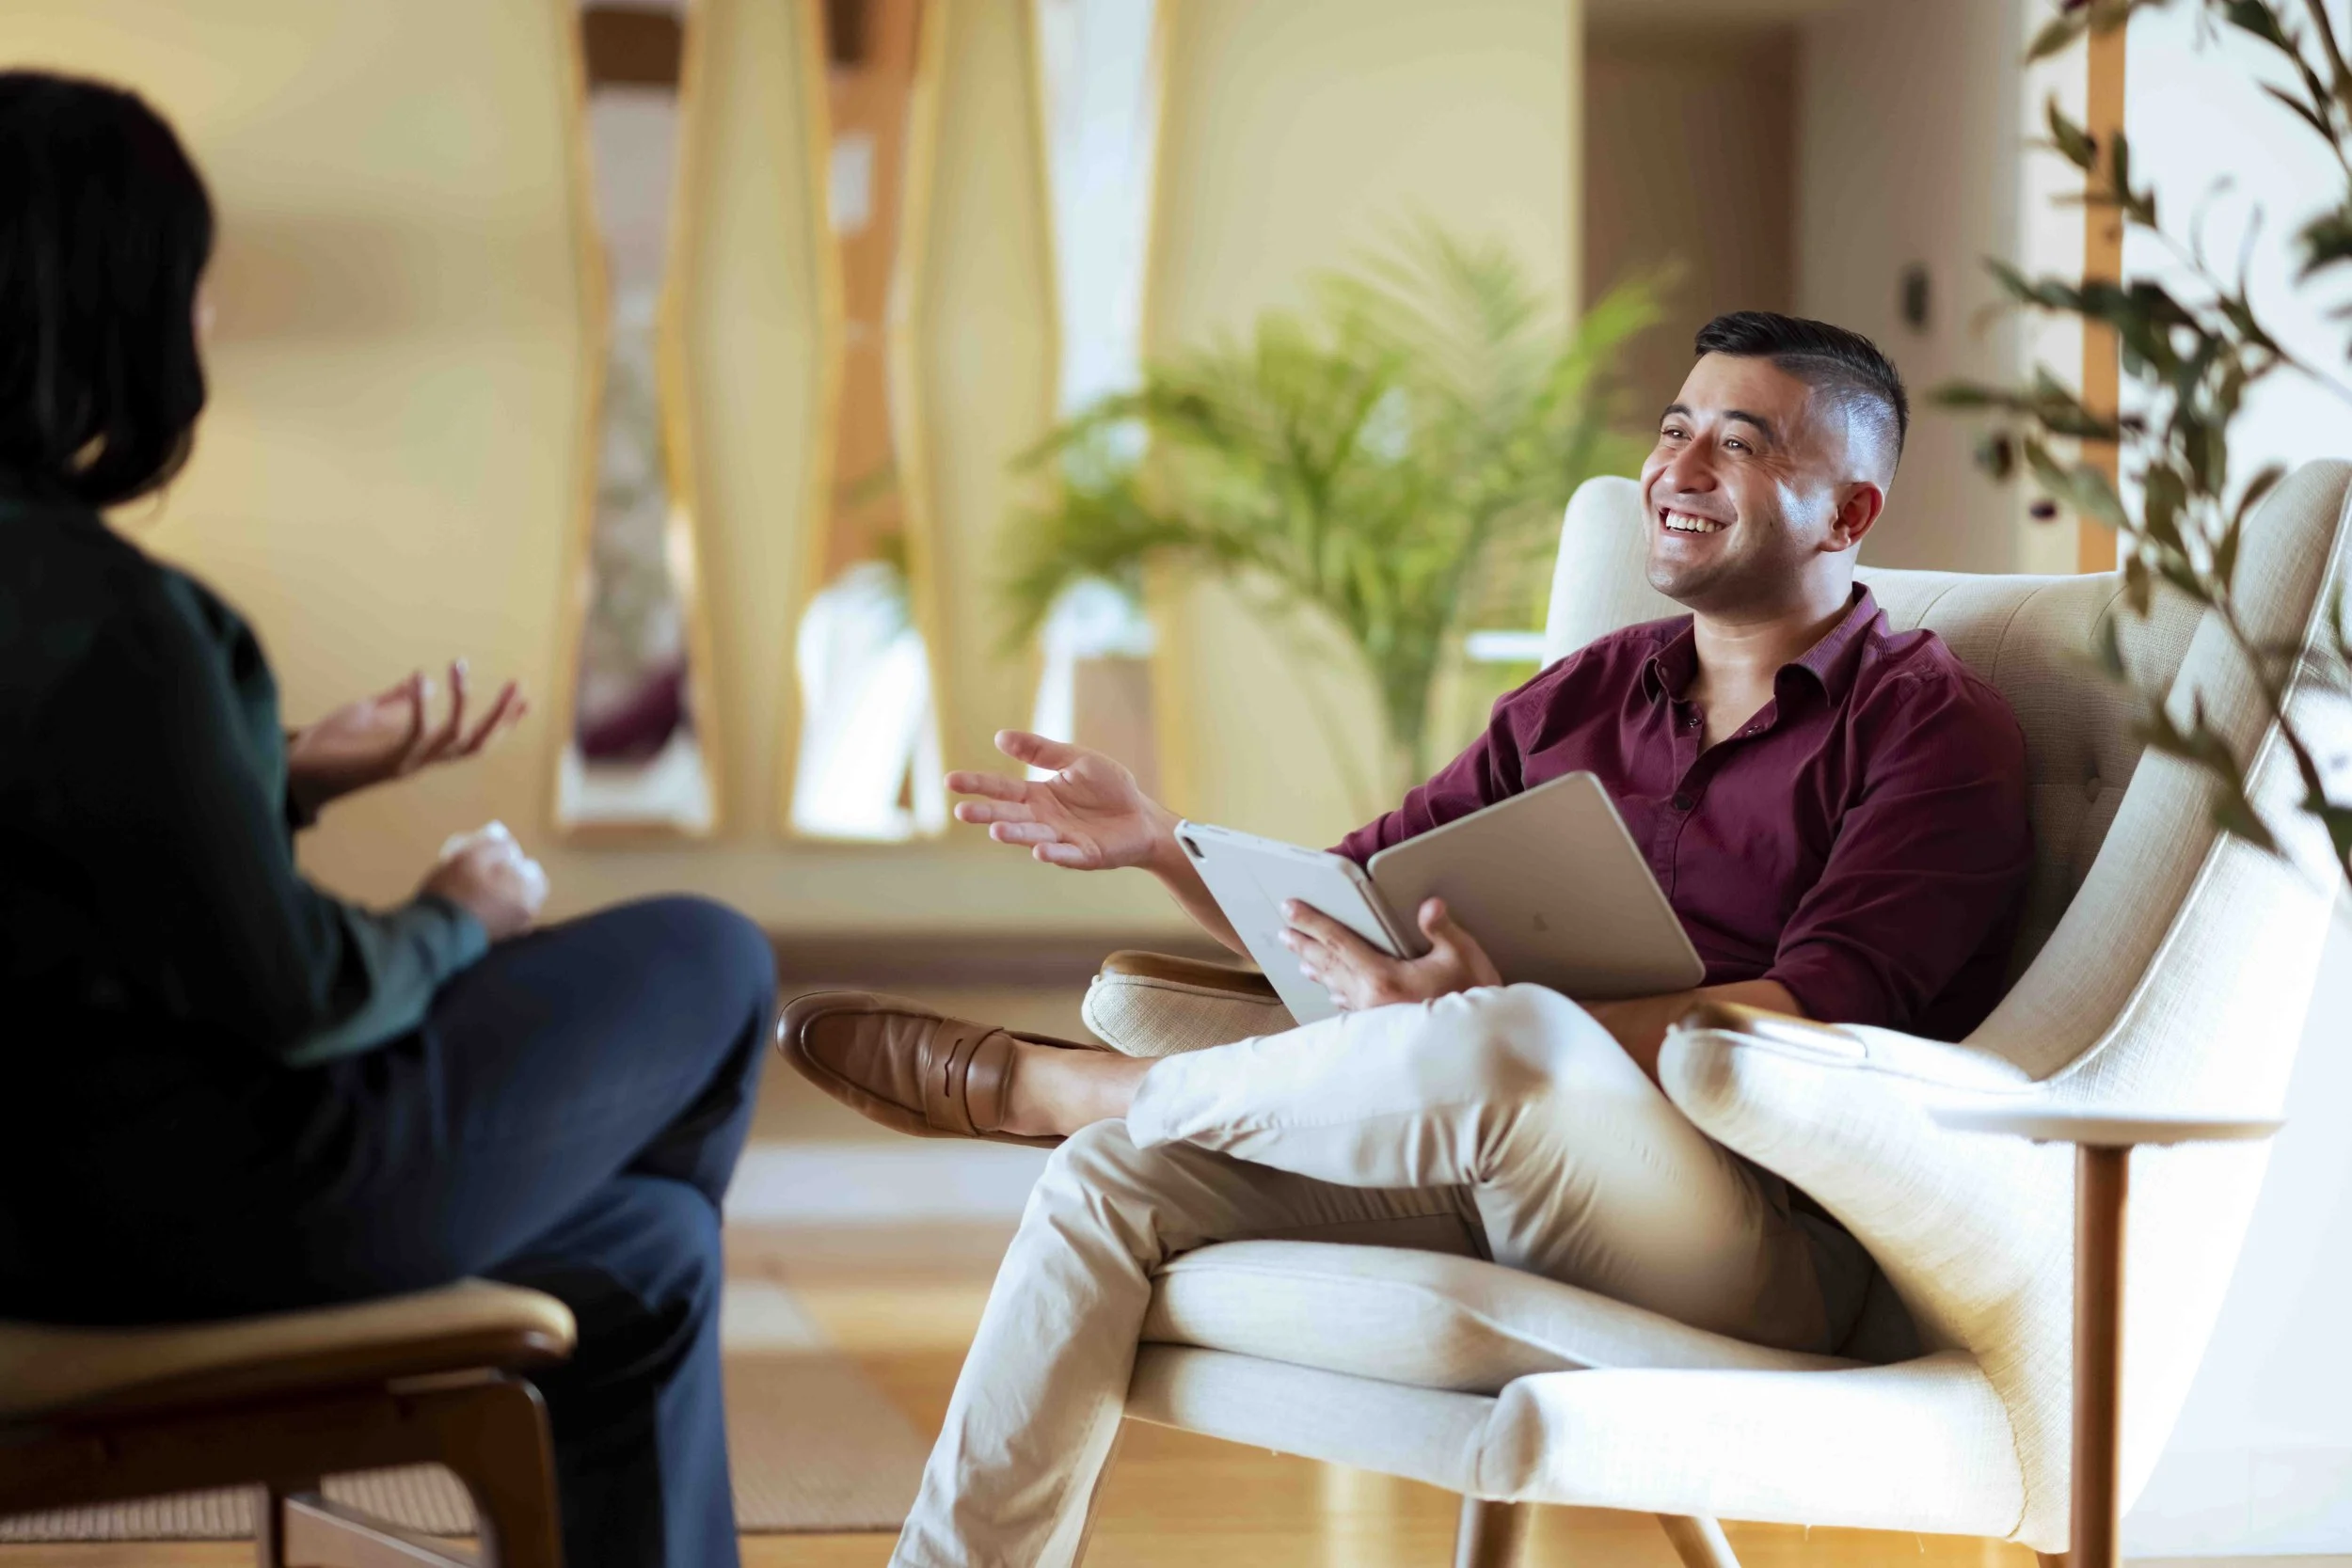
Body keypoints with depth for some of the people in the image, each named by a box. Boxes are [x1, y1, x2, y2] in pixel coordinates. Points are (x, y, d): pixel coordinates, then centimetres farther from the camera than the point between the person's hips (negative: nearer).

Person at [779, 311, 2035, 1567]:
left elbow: (1814, 1024, -15)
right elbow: (1343, 905, 24)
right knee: (1116, 1174, -13)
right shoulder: (1585, 695, 20)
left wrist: (1494, 1011, -27)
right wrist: (1159, 845, 4)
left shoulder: (1933, 728, 0)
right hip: (1498, 1161, 7)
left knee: (1497, 1050, -36)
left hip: (1769, 1238, -6)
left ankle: (1037, 1086, -10)